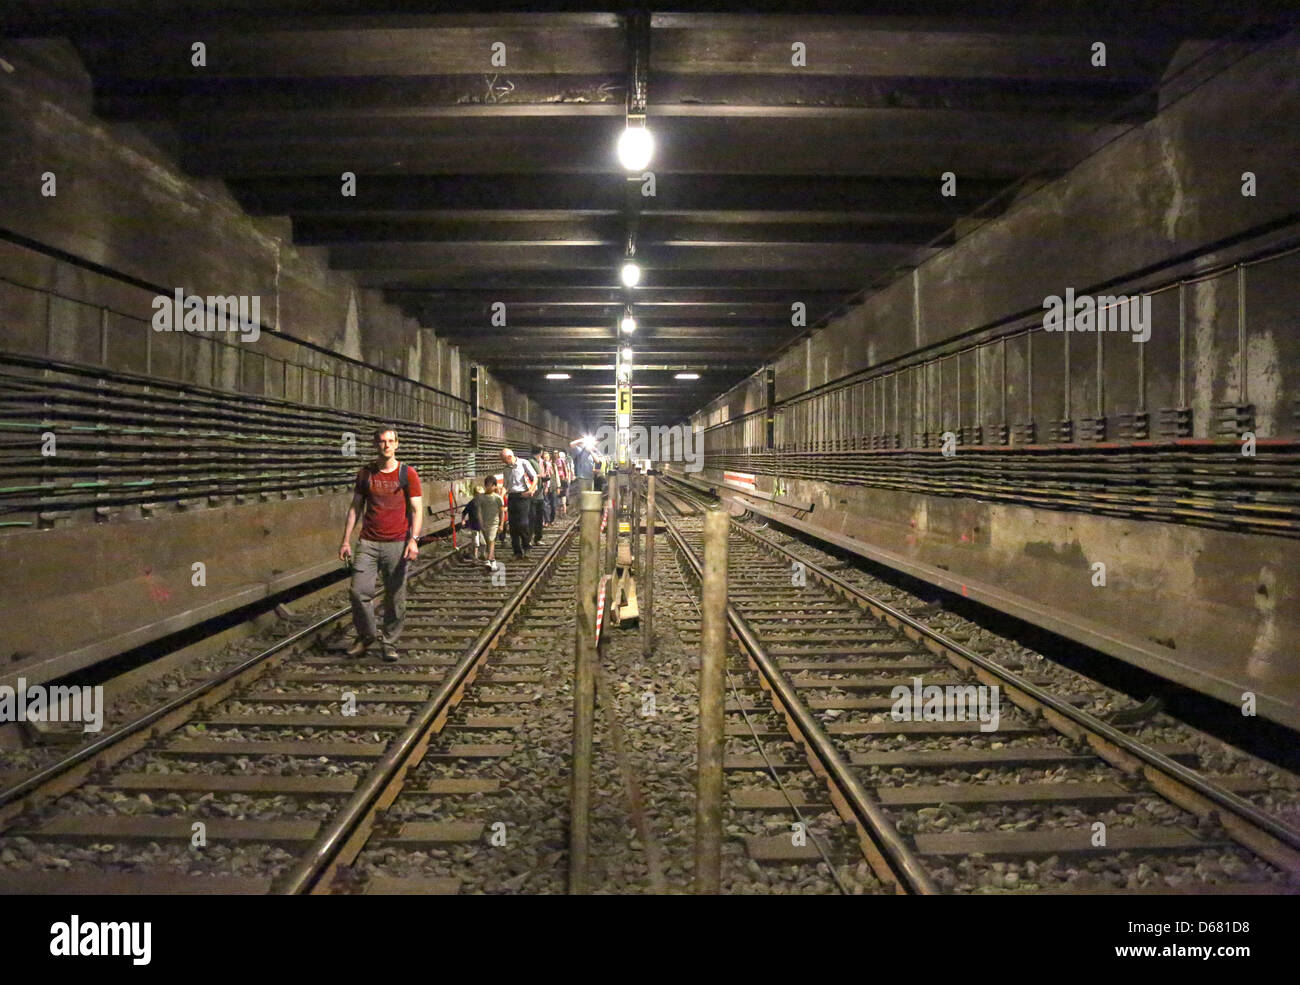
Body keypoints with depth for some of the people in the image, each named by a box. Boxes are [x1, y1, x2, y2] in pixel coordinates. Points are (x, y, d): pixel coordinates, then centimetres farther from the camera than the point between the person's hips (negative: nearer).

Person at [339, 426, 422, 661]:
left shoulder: (407, 474, 2)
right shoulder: (365, 473, 9)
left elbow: (416, 510, 0)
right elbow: (355, 507, 13)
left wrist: (414, 539, -13)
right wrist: (346, 540, 8)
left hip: (397, 544, -2)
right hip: (368, 543, 2)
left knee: (395, 598, 1)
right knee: (359, 591, -5)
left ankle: (389, 643, 16)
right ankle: (366, 636, 16)